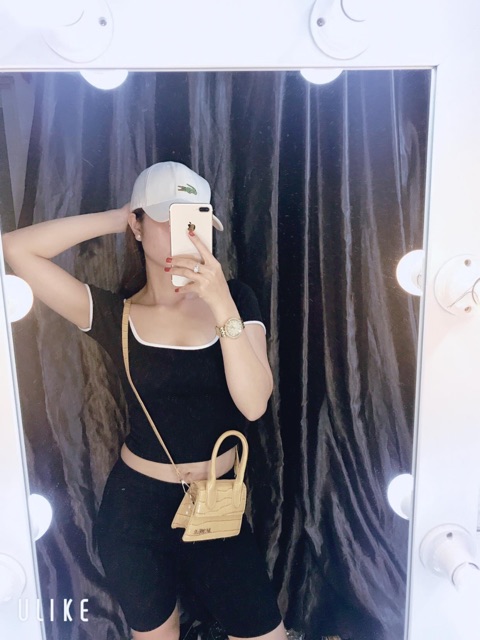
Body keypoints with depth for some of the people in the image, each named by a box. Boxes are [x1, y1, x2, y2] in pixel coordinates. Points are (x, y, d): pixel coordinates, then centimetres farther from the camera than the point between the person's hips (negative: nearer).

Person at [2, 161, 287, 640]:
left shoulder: (234, 299, -8)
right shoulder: (115, 315, -10)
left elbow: (254, 403, -20)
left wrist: (222, 306, -29)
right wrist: (117, 219, -15)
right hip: (137, 507, 0)